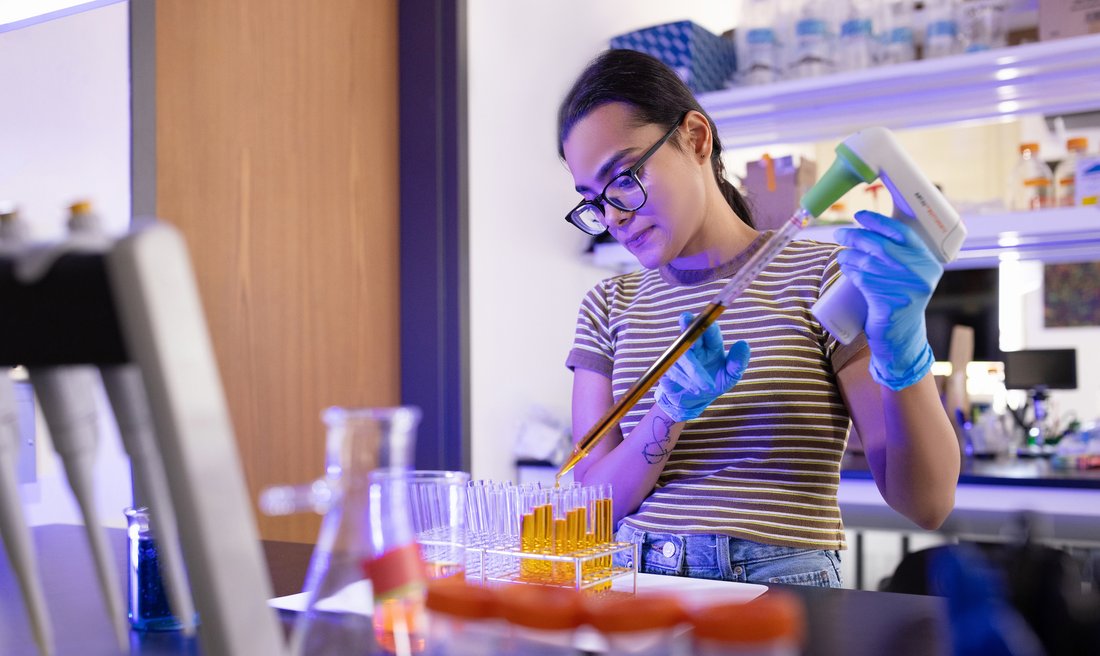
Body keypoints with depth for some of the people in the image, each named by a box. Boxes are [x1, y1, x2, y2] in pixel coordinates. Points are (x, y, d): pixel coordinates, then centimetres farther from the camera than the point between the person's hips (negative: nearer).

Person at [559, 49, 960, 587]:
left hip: (782, 587, -3)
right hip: (637, 583, 3)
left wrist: (903, 355, -23)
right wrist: (674, 407, -14)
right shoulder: (608, 308, 11)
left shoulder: (821, 279, 0)